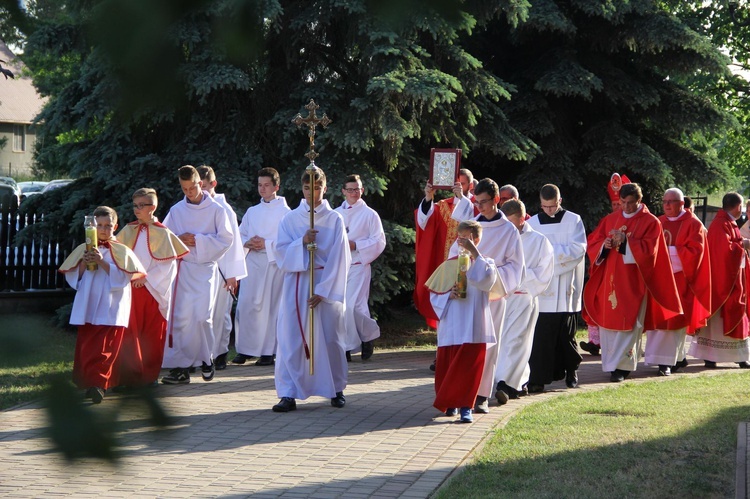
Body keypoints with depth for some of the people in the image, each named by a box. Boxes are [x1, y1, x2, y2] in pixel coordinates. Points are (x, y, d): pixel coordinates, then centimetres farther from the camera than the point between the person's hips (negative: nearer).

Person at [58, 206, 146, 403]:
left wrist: (102, 262, -17)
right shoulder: (83, 249, 10)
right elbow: (72, 277, 8)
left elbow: (123, 276, -10)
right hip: (87, 308, 3)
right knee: (85, 347, 5)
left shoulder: (121, 251, 1)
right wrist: (83, 263, -10)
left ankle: (98, 384, -11)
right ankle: (88, 383, 13)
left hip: (111, 310, -3)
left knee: (105, 348, -9)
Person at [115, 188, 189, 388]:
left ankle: (150, 374, 14)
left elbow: (168, 265, -5)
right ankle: (131, 373, 1)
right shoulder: (128, 230, 7)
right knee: (130, 332, -3)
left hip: (153, 290, -2)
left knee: (152, 333, 4)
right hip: (130, 290, 2)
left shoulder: (162, 233, -2)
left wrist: (147, 278, -11)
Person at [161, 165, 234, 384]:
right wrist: (178, 240, -9)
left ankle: (206, 359, 10)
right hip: (182, 269, 3)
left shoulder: (216, 209, 0)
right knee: (180, 317, -2)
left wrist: (197, 241, -10)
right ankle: (180, 366, 1)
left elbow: (226, 238, -4)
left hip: (205, 268, -3)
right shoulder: (176, 211, 10)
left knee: (202, 317, -12)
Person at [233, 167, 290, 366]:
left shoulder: (285, 212, 1)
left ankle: (269, 351, 3)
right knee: (246, 305, -3)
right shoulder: (252, 212, 16)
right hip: (252, 262, 4)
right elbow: (239, 235, 19)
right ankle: (245, 349, 3)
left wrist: (267, 244, -14)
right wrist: (247, 243, -2)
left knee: (271, 306, -3)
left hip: (274, 263, -4)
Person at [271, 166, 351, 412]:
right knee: (292, 338, -4)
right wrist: (302, 242, -16)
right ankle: (289, 394, -3)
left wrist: (323, 290, -11)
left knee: (330, 337, 3)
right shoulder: (290, 219, 6)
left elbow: (339, 259, -4)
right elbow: (281, 253, 1)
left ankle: (336, 389, 18)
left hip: (327, 284, -1)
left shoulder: (335, 219, 1)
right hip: (296, 284, 1)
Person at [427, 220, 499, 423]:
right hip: (451, 325, 2)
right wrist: (449, 295, -11)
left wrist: (474, 253, -20)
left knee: (469, 367, -7)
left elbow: (487, 279, -19)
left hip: (473, 327, -2)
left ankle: (465, 406, -2)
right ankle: (450, 403, 23)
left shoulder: (485, 263, 4)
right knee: (448, 366, 6)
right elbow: (434, 293, 10)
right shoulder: (449, 265, 9)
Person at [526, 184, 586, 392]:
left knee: (566, 333, 4)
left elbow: (579, 248, -6)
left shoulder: (573, 221, 6)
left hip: (566, 287, 0)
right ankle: (538, 378, -7)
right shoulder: (532, 223, 10)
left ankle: (570, 370, 23)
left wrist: (552, 250, -12)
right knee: (542, 333, -7)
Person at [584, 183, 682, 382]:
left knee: (628, 324, -5)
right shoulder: (611, 219, 12)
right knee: (607, 321, 5)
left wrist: (625, 241, -21)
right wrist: (604, 244, -11)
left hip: (632, 282, -4)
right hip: (610, 280, 5)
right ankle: (612, 363, 15)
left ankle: (621, 366, -1)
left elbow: (648, 250, -12)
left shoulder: (650, 222, -1)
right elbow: (593, 242, 11)